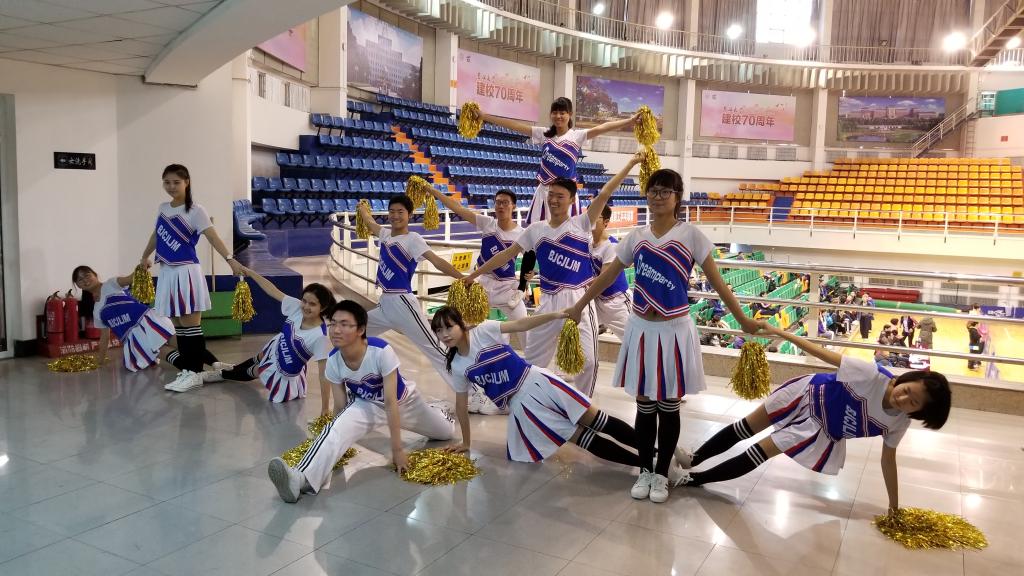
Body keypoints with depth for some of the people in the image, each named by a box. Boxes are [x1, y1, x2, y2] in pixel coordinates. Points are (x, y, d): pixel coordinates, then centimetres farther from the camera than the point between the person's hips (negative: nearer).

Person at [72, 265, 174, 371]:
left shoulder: (111, 284, 12)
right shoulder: (96, 311, 26)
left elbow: (131, 278, -10)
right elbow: (105, 335, 29)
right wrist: (100, 359, 27)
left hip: (145, 320, -7)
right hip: (130, 338, 7)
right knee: (134, 366, -6)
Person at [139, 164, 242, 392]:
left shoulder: (195, 211, -8)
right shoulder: (163, 208, 11)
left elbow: (213, 237, -20)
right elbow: (156, 235, 28)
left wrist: (230, 259, -33)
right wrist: (144, 257, 40)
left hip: (186, 273, -7)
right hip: (167, 273, 7)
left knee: (191, 325, -4)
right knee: (177, 325, 9)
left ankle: (194, 372, 0)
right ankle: (189, 367, 15)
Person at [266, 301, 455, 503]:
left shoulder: (382, 351, -39)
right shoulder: (333, 360, -25)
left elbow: (390, 402, -35)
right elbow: (340, 406, -14)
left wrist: (397, 449, -31)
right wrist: (333, 454, -10)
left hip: (403, 401, -1)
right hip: (366, 404, 1)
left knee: (447, 432, 17)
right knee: (337, 428, -32)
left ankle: (433, 411, 52)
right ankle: (302, 479, -51)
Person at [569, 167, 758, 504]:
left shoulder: (691, 235, -6)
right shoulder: (636, 236, 4)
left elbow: (716, 281, -4)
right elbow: (608, 275, 12)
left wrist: (742, 319, -5)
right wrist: (579, 306, 16)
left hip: (674, 331, -3)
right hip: (641, 330, 3)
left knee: (669, 407, 9)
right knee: (644, 406, 11)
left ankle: (661, 474, 23)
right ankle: (644, 471, 25)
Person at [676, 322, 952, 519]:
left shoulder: (899, 422, -21)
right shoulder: (873, 375, -33)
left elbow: (888, 459, -5)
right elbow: (825, 354, -26)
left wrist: (894, 507, -1)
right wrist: (779, 332, -23)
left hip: (822, 429, 1)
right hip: (810, 394, -1)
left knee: (763, 452, -4)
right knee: (746, 427, 8)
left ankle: (692, 479, 10)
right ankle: (692, 460, 29)